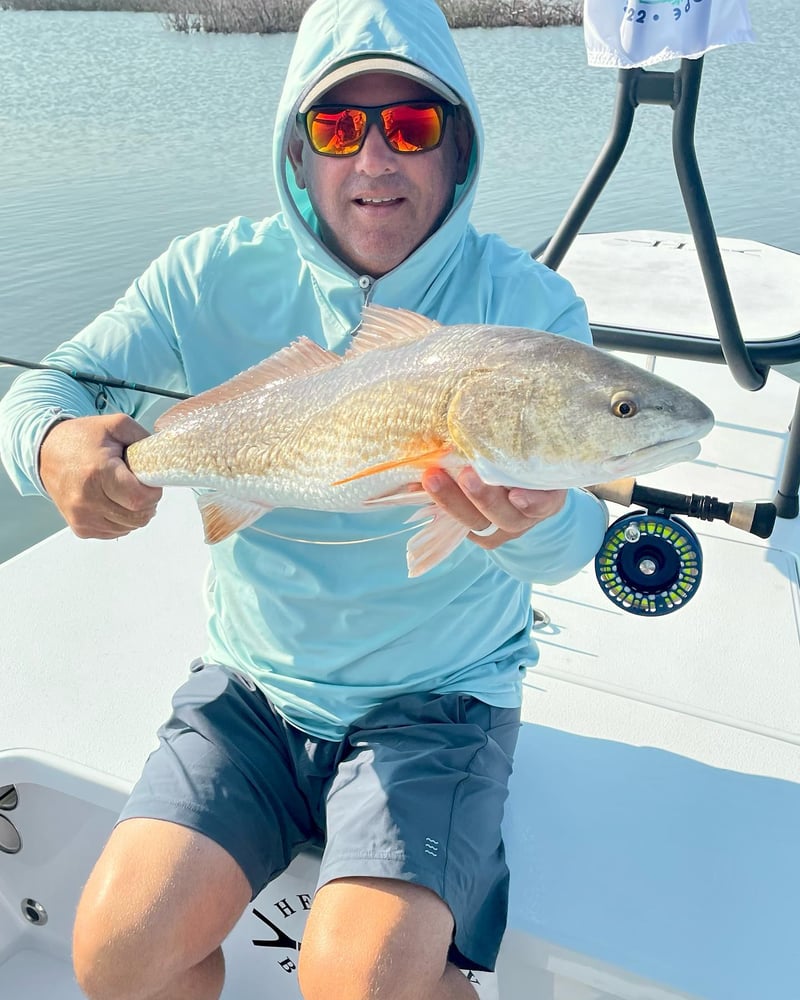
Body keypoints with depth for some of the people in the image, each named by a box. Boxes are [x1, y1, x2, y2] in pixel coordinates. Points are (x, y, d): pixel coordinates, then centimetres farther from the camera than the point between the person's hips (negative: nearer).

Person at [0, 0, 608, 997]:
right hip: (251, 682, 3)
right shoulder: (218, 275, -4)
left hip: (438, 698, -2)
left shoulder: (524, 305, -10)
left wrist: (529, 523, -45)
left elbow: (574, 536, -19)